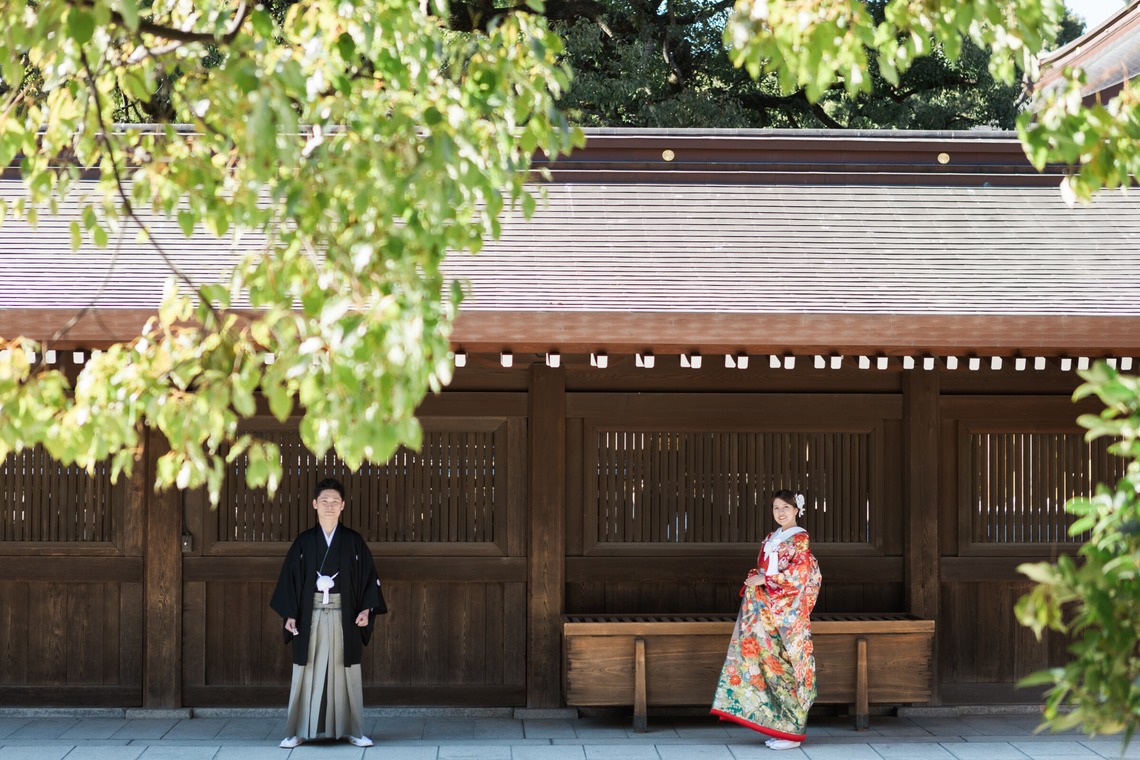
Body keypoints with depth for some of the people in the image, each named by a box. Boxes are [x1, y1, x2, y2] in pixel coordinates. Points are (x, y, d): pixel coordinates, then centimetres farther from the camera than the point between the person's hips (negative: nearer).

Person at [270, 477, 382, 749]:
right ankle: (297, 731, 7)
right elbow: (289, 577, 3)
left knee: (346, 673, 3)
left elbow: (369, 576, 3)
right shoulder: (303, 542, 3)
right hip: (311, 616, 0)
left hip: (344, 617, 0)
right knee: (307, 673, 2)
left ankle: (352, 730, 11)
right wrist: (290, 614, -6)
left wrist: (366, 609, -9)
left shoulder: (354, 541, 3)